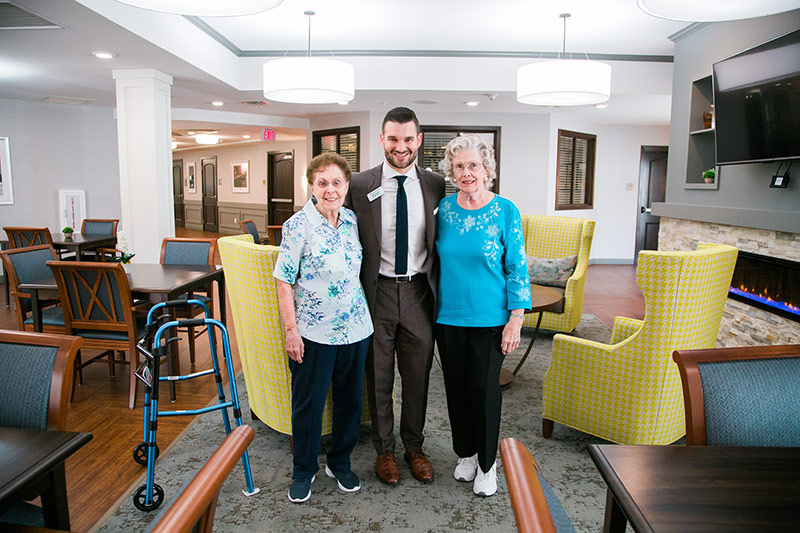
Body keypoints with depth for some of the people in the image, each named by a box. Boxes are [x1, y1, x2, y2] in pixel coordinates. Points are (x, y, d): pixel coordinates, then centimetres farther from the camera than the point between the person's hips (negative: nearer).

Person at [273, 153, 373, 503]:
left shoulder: (353, 221, 3)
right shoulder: (298, 225, -11)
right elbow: (285, 280, -9)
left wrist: (366, 315, 11)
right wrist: (291, 330, -12)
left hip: (355, 328, 5)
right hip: (314, 331, -4)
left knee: (351, 398, 15)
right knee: (308, 403, 9)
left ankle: (340, 462, 36)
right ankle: (304, 470, 31)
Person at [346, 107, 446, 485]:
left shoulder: (435, 185, 2)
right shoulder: (360, 185, -3)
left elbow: (440, 241, 8)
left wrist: (439, 292, 4)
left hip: (419, 291, 2)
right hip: (378, 292, -1)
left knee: (418, 373, 13)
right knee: (378, 376, 11)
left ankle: (413, 446, 34)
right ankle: (384, 449, 32)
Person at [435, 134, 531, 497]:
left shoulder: (505, 211, -7)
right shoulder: (445, 208, 2)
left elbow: (517, 267, -6)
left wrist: (516, 319, -11)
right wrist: (434, 305, 10)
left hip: (489, 318, -3)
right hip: (449, 316, 3)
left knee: (484, 389, 6)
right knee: (456, 386, 13)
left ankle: (487, 464, 27)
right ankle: (466, 453, 35)